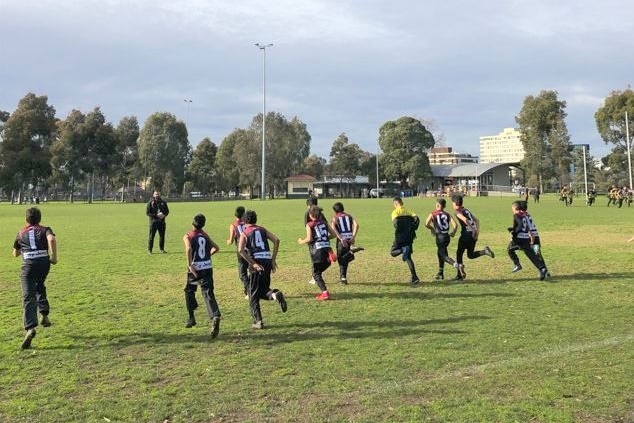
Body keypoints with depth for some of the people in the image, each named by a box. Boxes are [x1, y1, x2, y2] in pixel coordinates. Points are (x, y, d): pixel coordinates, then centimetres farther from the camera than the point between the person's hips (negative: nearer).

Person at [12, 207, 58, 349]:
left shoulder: (21, 233, 21)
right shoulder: (45, 230, 13)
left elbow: (15, 253, 32)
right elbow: (52, 239, -12)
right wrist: (54, 256, -7)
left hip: (28, 264, -1)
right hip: (44, 262, 1)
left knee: (28, 297, -7)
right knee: (40, 287, 30)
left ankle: (30, 328, -25)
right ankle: (44, 314, 16)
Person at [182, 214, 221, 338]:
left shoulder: (188, 236, -4)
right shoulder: (205, 235, 11)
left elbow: (189, 249, -23)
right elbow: (216, 248, 16)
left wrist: (190, 265, -21)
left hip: (195, 269, -3)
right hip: (208, 268, 3)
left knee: (189, 291, 23)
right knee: (208, 294, -4)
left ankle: (191, 317, 30)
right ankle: (215, 316, -28)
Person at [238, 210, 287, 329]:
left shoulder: (244, 233, 6)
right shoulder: (262, 230, 16)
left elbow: (240, 250, -12)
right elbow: (276, 240, 2)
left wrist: (253, 264, -11)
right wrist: (273, 259, 3)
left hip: (256, 262, -3)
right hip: (268, 261, 4)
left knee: (253, 295, 9)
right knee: (263, 290, 19)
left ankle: (258, 321, 6)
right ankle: (275, 294, -14)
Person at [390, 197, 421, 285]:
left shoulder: (395, 212, -2)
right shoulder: (408, 211, 12)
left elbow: (396, 224, -18)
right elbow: (416, 219, -3)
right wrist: (413, 230, 4)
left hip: (400, 237, -5)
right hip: (409, 237, 5)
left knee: (393, 252, 14)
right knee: (408, 257, 13)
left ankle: (403, 250, -20)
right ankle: (414, 278, 2)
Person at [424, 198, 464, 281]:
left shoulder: (433, 214, 0)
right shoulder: (448, 215, 9)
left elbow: (426, 224, -14)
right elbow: (455, 225, -4)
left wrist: (432, 228, 6)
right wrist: (453, 233, 14)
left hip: (440, 237, -5)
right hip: (447, 236, 5)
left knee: (444, 255, -5)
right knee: (440, 253, 22)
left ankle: (458, 265, -30)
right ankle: (440, 273, 28)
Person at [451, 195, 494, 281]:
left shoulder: (457, 211, -4)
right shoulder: (466, 210, 20)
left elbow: (465, 220, -22)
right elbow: (477, 220, 18)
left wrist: (472, 229, -21)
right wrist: (477, 232, 12)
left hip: (466, 234, -7)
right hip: (473, 235, 7)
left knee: (459, 253, 7)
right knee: (470, 255, 18)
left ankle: (460, 275, 7)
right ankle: (485, 251, -6)